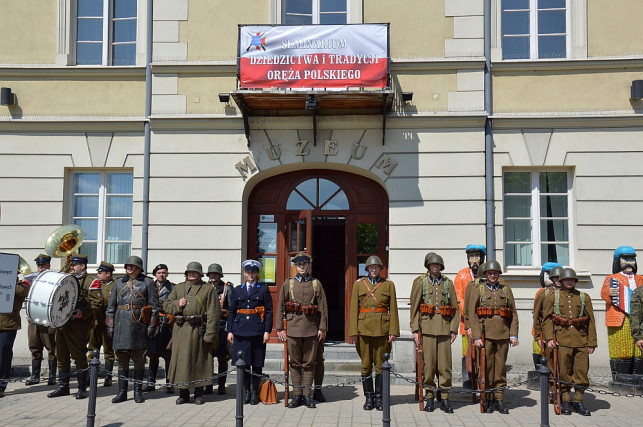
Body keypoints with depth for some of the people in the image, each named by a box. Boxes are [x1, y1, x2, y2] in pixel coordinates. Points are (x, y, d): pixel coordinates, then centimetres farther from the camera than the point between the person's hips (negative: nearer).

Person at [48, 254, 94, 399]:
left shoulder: (90, 281, -1)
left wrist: (82, 312, -25)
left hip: (78, 325, -7)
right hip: (62, 323, 7)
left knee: (79, 356, -4)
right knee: (61, 356, 10)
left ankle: (82, 388, 3)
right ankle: (63, 386, 19)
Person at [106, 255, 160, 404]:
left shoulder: (148, 282, 5)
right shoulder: (119, 283, 15)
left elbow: (154, 305, 1)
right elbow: (111, 306, 16)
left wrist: (152, 326, -6)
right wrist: (110, 325, 7)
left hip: (139, 325, -3)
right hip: (122, 325, 3)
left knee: (139, 360, 4)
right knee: (122, 359, 4)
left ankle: (138, 392, 12)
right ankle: (122, 392, 12)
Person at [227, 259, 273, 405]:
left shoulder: (263, 289, 5)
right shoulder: (238, 290, 12)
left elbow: (269, 311, 1)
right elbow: (232, 312, 12)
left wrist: (267, 331, -6)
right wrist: (229, 331, 4)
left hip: (257, 331, -2)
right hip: (241, 331, 2)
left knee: (257, 363, 3)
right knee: (243, 362, 4)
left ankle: (255, 392, 13)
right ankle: (246, 392, 15)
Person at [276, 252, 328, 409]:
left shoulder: (316, 284, 7)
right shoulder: (288, 284, 8)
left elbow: (323, 308, 5)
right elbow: (280, 307, 7)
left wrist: (322, 328, -2)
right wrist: (280, 328, 2)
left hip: (311, 329, 0)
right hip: (293, 328, 0)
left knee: (309, 363, 4)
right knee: (295, 363, 5)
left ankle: (307, 395, 11)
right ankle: (297, 395, 12)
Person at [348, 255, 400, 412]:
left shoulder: (389, 284, 6)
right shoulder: (359, 284, 7)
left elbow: (393, 309, 2)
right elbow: (354, 309, 3)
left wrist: (393, 331, -5)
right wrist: (353, 331, -4)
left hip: (382, 328, 0)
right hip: (364, 328, 0)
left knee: (380, 365, 3)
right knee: (366, 365, 5)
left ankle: (379, 398, 13)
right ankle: (369, 398, 15)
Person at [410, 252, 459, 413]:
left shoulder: (448, 283, 11)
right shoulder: (420, 282, 5)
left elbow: (455, 308, 11)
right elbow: (414, 307, 2)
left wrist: (454, 329, 4)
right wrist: (415, 329, -4)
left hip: (444, 328, 2)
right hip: (427, 328, -2)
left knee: (445, 364, 1)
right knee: (428, 364, 0)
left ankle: (445, 399, 9)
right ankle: (430, 398, 11)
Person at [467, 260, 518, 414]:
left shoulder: (506, 289, 11)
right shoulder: (477, 290, 3)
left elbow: (514, 314, 10)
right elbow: (472, 314, -1)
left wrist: (514, 335, 1)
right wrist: (476, 336, -9)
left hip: (503, 335, 2)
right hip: (485, 335, -2)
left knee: (501, 367, 5)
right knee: (486, 367, 0)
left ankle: (499, 400, 14)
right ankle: (488, 400, 11)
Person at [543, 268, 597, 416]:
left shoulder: (584, 297, 11)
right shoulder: (553, 297, 7)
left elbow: (591, 321, 10)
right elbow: (547, 319, 4)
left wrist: (592, 342, 4)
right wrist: (549, 338, -8)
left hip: (581, 340, 2)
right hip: (562, 340, -2)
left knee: (582, 371, 2)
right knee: (564, 372, 1)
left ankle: (578, 402, 15)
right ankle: (566, 402, 12)